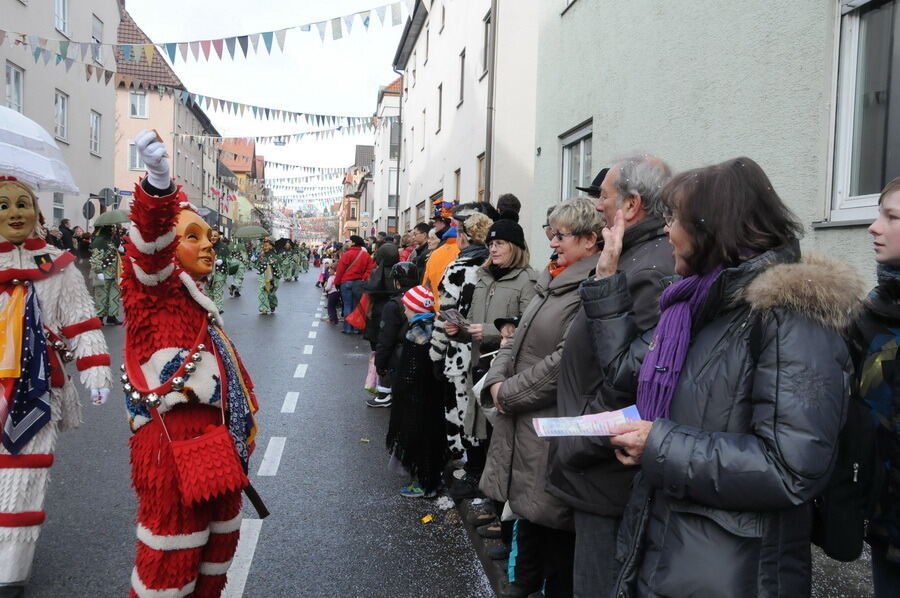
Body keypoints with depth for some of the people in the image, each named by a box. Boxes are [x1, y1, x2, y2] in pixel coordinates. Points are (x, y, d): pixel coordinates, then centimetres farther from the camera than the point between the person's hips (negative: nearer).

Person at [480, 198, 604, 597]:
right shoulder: (552, 281, 12)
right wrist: (496, 382, -2)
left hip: (555, 425, -9)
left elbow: (565, 362, -24)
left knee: (550, 514, 6)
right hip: (523, 419, 9)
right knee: (526, 504, 22)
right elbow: (519, 340, 14)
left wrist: (510, 394, -16)